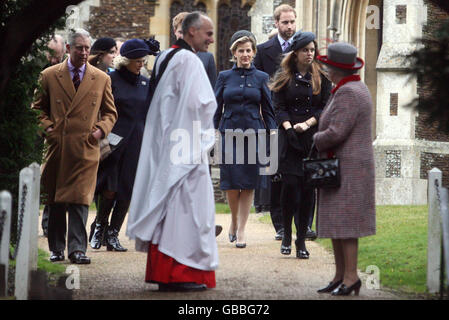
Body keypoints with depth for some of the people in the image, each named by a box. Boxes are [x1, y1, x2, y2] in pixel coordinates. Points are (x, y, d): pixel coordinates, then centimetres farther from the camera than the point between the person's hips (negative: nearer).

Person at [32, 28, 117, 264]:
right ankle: (56, 248, 15)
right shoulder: (49, 76, 7)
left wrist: (101, 129, -2)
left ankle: (77, 249, -10)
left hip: (86, 148, -1)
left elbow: (110, 112, 16)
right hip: (57, 146, 1)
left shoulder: (101, 79, 10)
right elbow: (38, 107, 14)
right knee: (55, 201, 6)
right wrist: (47, 127, -2)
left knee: (80, 200, -9)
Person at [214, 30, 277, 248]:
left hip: (253, 134, 0)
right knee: (231, 183, -3)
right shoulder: (224, 77, 6)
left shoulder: (261, 78, 6)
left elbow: (268, 111, 8)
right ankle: (234, 220, 22)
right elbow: (216, 109, 8)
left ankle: (241, 230, 4)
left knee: (248, 183, -2)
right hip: (229, 133, 0)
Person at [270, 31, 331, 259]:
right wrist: (289, 128, -13)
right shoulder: (284, 77, 8)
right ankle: (287, 234, 7)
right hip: (289, 137, 0)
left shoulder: (322, 78, 8)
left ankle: (301, 240, 4)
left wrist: (306, 124, -10)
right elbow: (279, 108, 3)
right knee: (290, 183, -9)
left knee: (308, 187, -2)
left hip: (314, 137, 1)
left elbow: (326, 108, 3)